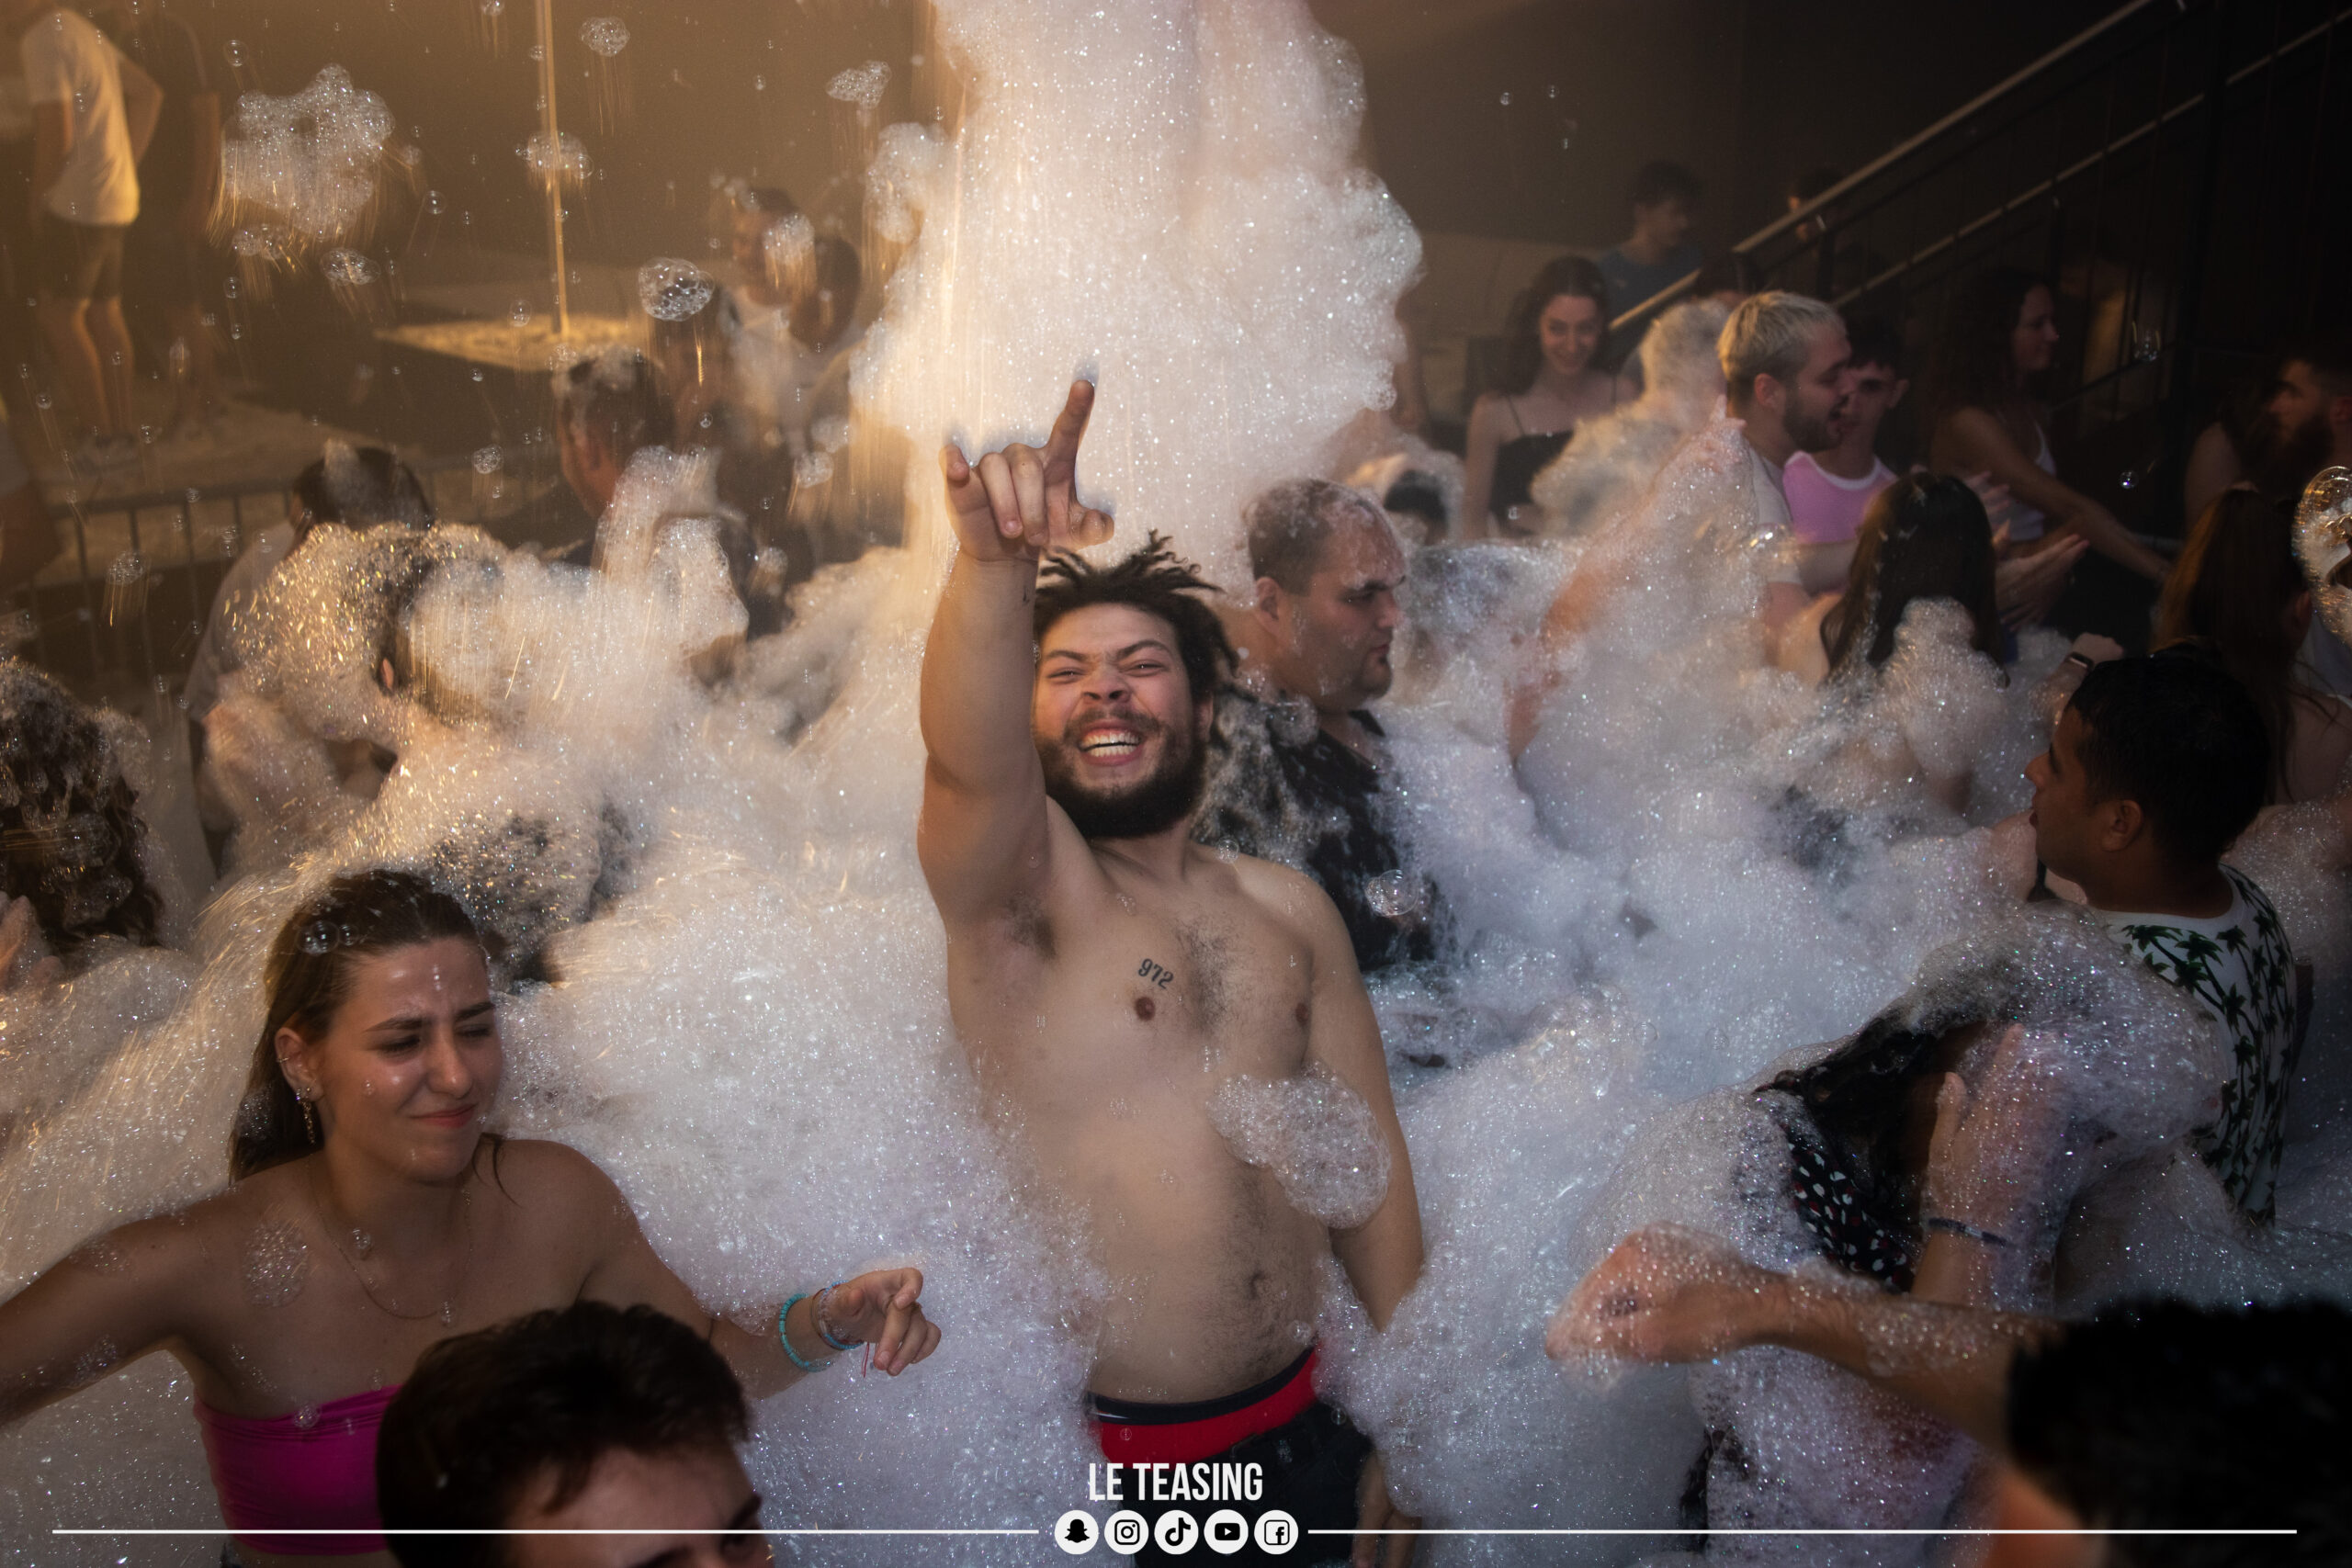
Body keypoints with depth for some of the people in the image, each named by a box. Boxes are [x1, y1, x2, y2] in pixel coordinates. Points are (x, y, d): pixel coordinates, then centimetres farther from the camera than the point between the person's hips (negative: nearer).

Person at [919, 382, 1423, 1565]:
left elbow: (1368, 1158, 8)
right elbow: (966, 762, -31)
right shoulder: (1014, 882, -8)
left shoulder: (1288, 908, 6)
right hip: (1090, 1462, -4)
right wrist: (994, 562, -49)